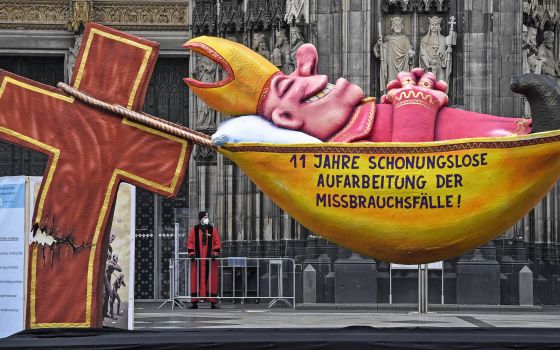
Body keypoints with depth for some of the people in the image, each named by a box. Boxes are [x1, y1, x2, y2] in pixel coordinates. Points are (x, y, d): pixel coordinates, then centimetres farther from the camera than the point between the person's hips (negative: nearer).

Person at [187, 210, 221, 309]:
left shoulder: (213, 230, 9)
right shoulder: (194, 230, 8)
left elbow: (217, 243, 7)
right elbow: (190, 242, 8)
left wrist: (215, 253, -7)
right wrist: (191, 253, -5)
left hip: (210, 260, 0)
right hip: (197, 259, 0)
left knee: (211, 280, 0)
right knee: (196, 280, -1)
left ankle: (213, 302, 3)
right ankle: (194, 302, 3)